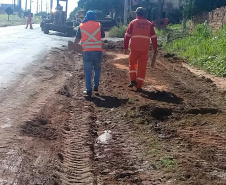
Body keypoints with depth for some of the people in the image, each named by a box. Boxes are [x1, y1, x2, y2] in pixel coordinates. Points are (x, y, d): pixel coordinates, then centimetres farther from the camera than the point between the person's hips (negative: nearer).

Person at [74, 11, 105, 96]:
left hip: (87, 51, 0)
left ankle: (89, 90, 3)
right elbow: (103, 35, 14)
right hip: (98, 51, 0)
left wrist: (75, 44, 27)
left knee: (88, 71, 4)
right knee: (97, 68, 20)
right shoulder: (98, 25, 3)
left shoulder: (81, 26, 4)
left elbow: (78, 38, 9)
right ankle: (96, 86, 18)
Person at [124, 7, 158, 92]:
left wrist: (125, 47, 4)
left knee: (132, 64, 21)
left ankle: (133, 81, 8)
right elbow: (154, 37, 6)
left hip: (134, 49, -1)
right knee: (142, 67, 7)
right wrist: (155, 49, 11)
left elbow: (127, 36, -1)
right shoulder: (149, 24, 8)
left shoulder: (133, 22, 4)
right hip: (145, 49, 1)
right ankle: (139, 86, 8)